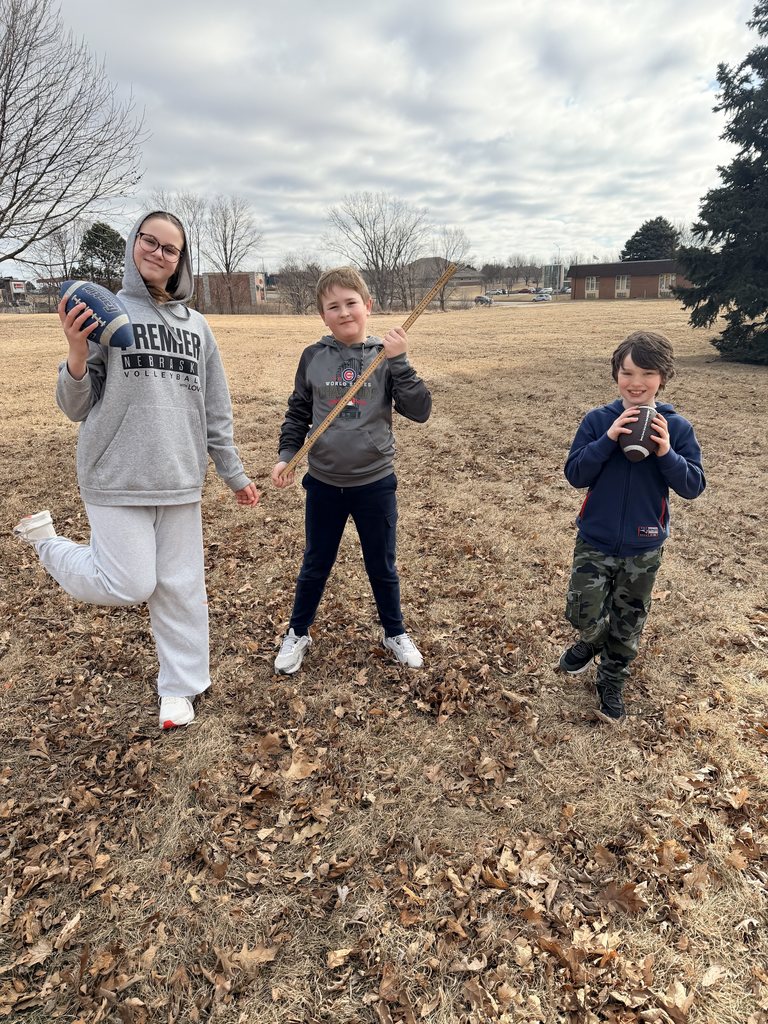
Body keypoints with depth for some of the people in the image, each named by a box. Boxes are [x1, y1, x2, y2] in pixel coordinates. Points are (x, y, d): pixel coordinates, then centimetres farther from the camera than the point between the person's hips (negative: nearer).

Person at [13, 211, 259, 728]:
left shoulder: (196, 325, 11)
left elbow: (216, 411, 13)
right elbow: (76, 407, -2)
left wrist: (235, 473, 12)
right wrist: (77, 354, -20)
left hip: (180, 479, 4)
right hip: (117, 478, -4)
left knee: (181, 586, 8)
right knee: (130, 586, -4)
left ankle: (181, 686, 25)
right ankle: (46, 538, 23)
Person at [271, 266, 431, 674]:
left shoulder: (385, 356, -5)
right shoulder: (313, 357, -1)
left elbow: (419, 411, -14)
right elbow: (298, 413, 10)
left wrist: (398, 361, -21)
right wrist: (286, 454, -1)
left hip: (375, 484, -1)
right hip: (323, 485, 1)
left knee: (382, 567, 15)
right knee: (315, 565, 16)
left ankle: (395, 633, 37)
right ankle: (298, 634, 37)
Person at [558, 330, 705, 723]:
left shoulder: (676, 427, -7)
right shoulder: (598, 420, -8)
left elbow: (693, 486, -8)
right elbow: (574, 474, -13)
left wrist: (666, 453, -25)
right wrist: (608, 439, -25)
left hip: (644, 548, 1)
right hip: (595, 541, -1)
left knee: (628, 622, 15)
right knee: (583, 613, 1)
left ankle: (612, 680, 37)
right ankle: (592, 640, 36)